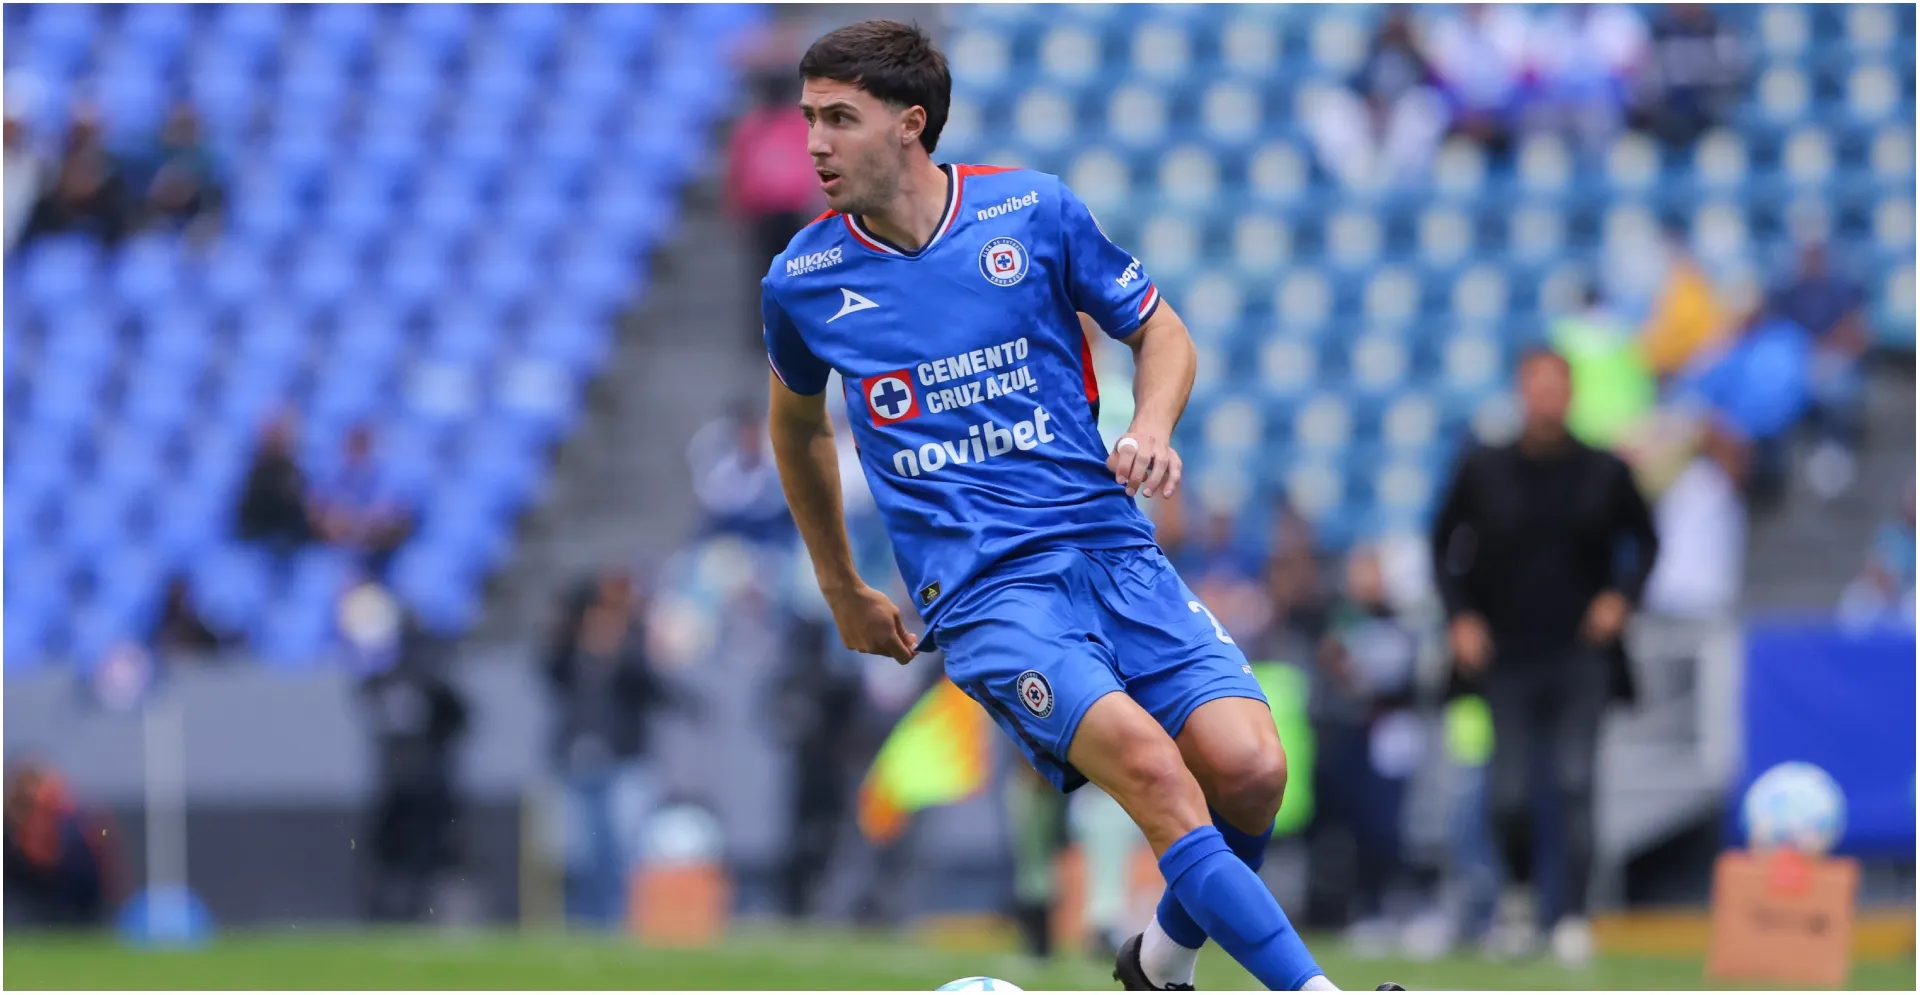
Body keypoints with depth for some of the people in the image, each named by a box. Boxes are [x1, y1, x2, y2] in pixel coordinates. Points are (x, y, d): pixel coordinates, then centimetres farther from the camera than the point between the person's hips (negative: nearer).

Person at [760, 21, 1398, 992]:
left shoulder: (1035, 210, 3)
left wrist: (1151, 426, -6)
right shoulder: (802, 282, 5)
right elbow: (798, 427, 25)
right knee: (1145, 761, -27)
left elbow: (1162, 333, 15)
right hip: (981, 587, -2)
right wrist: (843, 594, 28)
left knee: (1248, 766, -18)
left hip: (1109, 544, 2)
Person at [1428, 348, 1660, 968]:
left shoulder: (1604, 473, 3)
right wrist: (1460, 615, 0)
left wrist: (1622, 596, -1)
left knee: (1574, 783, -10)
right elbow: (1444, 542, 11)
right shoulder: (1483, 471, 3)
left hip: (1581, 654, 0)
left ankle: (1571, 915, -7)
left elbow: (1644, 540, 15)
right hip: (1507, 655, 0)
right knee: (1509, 793, -4)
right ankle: (1518, 890, 24)